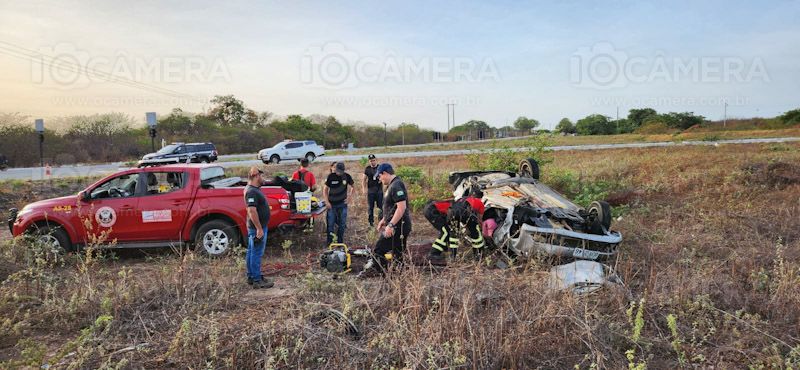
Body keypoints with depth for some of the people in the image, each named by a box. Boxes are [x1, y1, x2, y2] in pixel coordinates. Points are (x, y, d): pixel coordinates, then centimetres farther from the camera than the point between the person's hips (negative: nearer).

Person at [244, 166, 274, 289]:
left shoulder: (253, 189, 11)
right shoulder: (252, 191, -22)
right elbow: (252, 211, -28)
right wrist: (259, 228, -26)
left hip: (254, 227, 11)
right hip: (257, 228, -11)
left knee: (251, 252, 16)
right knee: (256, 254, -4)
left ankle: (251, 277, 26)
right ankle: (257, 281, 1)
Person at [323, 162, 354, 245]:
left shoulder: (347, 176, -4)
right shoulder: (331, 177, -9)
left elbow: (351, 186, 12)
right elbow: (325, 189, -2)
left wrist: (350, 196, -2)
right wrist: (327, 202, -9)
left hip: (342, 203, 2)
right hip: (332, 204, -2)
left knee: (342, 224, 8)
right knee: (330, 223, 2)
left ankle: (340, 241, 21)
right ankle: (329, 241, 15)